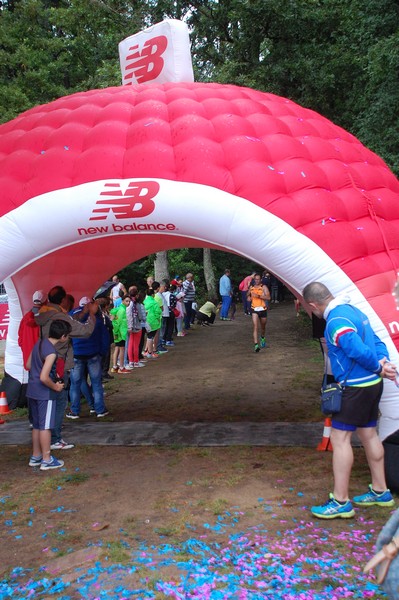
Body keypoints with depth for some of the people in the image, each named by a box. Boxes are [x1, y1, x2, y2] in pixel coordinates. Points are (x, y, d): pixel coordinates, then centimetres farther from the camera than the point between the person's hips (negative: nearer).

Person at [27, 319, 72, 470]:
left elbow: (28, 365, 14)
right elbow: (44, 378, -27)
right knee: (45, 426, 2)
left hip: (32, 391, 8)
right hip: (45, 393, -8)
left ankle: (35, 456, 28)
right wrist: (56, 387, -10)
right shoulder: (51, 352, -22)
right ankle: (46, 460, 11)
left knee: (36, 425, 17)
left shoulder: (39, 343, 4)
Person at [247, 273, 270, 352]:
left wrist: (259, 296, -24)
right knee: (255, 327, -15)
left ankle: (262, 338, 49)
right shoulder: (251, 287, 8)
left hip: (263, 309, 0)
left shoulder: (263, 287, -3)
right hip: (254, 310, 1)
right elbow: (248, 295, 29)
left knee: (263, 327, 18)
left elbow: (268, 297, -15)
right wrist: (248, 297, 6)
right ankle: (256, 345, -21)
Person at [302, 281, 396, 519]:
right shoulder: (354, 310, 10)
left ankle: (340, 502, 4)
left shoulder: (336, 321, -21)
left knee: (340, 438, -3)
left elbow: (359, 351, -27)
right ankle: (380, 491, 33)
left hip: (355, 387, -10)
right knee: (369, 434, 19)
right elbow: (376, 341, 10)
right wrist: (383, 361, -6)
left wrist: (378, 366, -11)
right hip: (372, 384, 10)